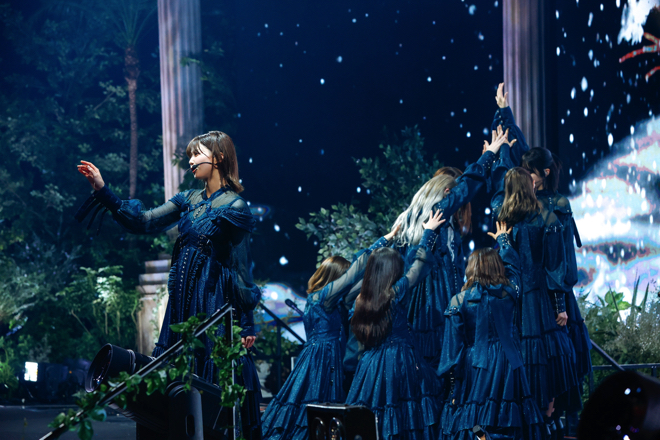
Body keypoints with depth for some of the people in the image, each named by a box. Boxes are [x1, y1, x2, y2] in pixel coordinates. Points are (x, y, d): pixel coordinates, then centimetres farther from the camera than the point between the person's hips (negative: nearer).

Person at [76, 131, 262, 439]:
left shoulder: (234, 208, -6)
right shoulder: (189, 200, 13)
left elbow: (240, 270, -6)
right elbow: (144, 222, 6)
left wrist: (246, 324, -7)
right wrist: (103, 191, -2)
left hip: (214, 306, -7)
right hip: (183, 303, 7)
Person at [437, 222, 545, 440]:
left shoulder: (459, 301, -3)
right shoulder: (509, 293, 1)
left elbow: (453, 344, -2)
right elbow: (513, 265, 23)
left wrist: (452, 380, 5)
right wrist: (503, 240, 41)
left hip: (474, 368, -2)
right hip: (506, 366, 2)